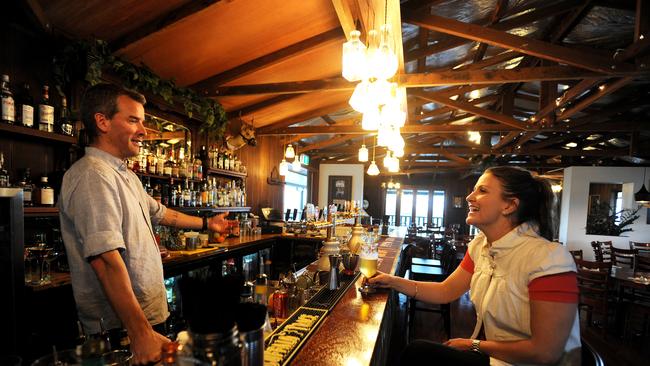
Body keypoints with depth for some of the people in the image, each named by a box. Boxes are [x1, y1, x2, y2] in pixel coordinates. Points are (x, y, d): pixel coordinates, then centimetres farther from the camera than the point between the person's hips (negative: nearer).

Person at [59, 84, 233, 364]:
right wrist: (141, 332, -34)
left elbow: (159, 213, 23)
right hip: (122, 328, -10)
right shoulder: (92, 175, -23)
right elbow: (106, 259, -32)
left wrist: (207, 223, 28)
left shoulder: (126, 175, 11)